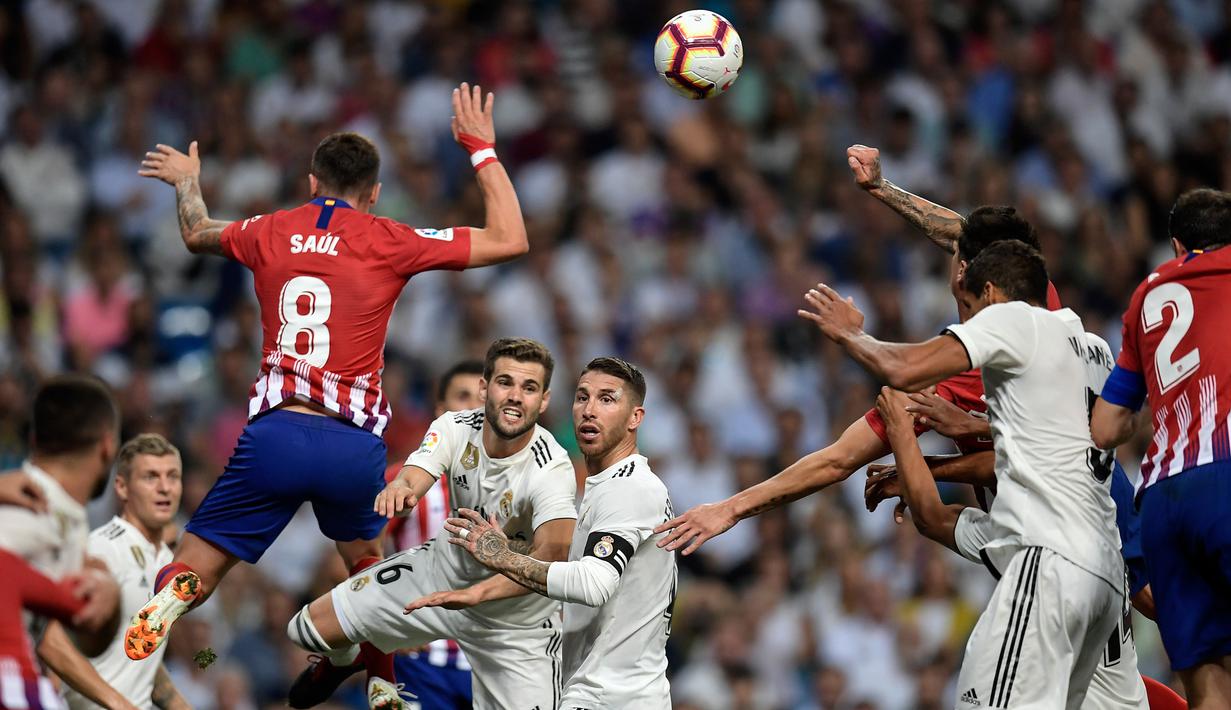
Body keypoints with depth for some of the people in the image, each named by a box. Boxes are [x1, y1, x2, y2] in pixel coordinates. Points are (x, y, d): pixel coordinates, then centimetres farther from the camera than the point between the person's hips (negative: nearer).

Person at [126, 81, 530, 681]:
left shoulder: (271, 233, 11)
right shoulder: (387, 242, 3)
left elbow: (196, 235, 34)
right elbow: (510, 240, 7)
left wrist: (187, 184, 56)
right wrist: (482, 148, 16)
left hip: (275, 433, 0)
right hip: (354, 445, 0)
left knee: (193, 572, 2)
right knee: (364, 554, 30)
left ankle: (170, 598, -33)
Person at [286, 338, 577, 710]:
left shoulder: (552, 470, -33)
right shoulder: (455, 428, -18)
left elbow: (552, 556, -48)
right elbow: (414, 477, -34)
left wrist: (475, 594, -62)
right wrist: (399, 489, -60)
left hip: (515, 610, -3)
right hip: (449, 566, 3)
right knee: (309, 627, 2)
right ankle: (345, 662, 39)